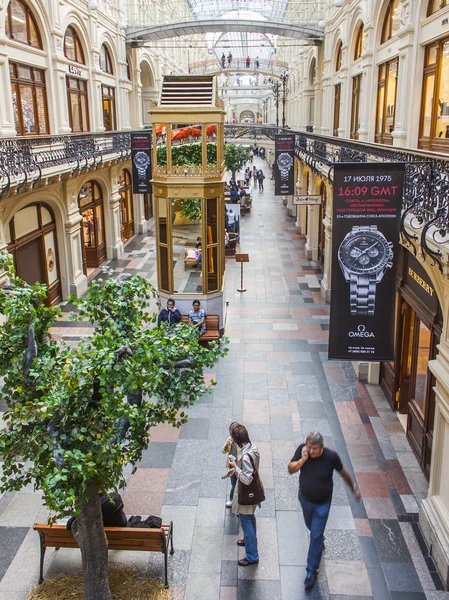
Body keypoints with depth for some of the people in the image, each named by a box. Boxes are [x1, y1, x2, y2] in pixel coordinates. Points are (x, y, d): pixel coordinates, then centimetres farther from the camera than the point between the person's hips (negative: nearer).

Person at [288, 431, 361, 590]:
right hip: (305, 499, 3)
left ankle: (311, 572, 16)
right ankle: (320, 539, 62)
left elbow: (343, 472, -9)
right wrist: (302, 460, -36)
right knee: (311, 526, 29)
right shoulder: (302, 450, -23)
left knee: (316, 536, 1)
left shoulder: (331, 457, -28)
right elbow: (290, 469, -17)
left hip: (322, 503, -3)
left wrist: (353, 488, 5)